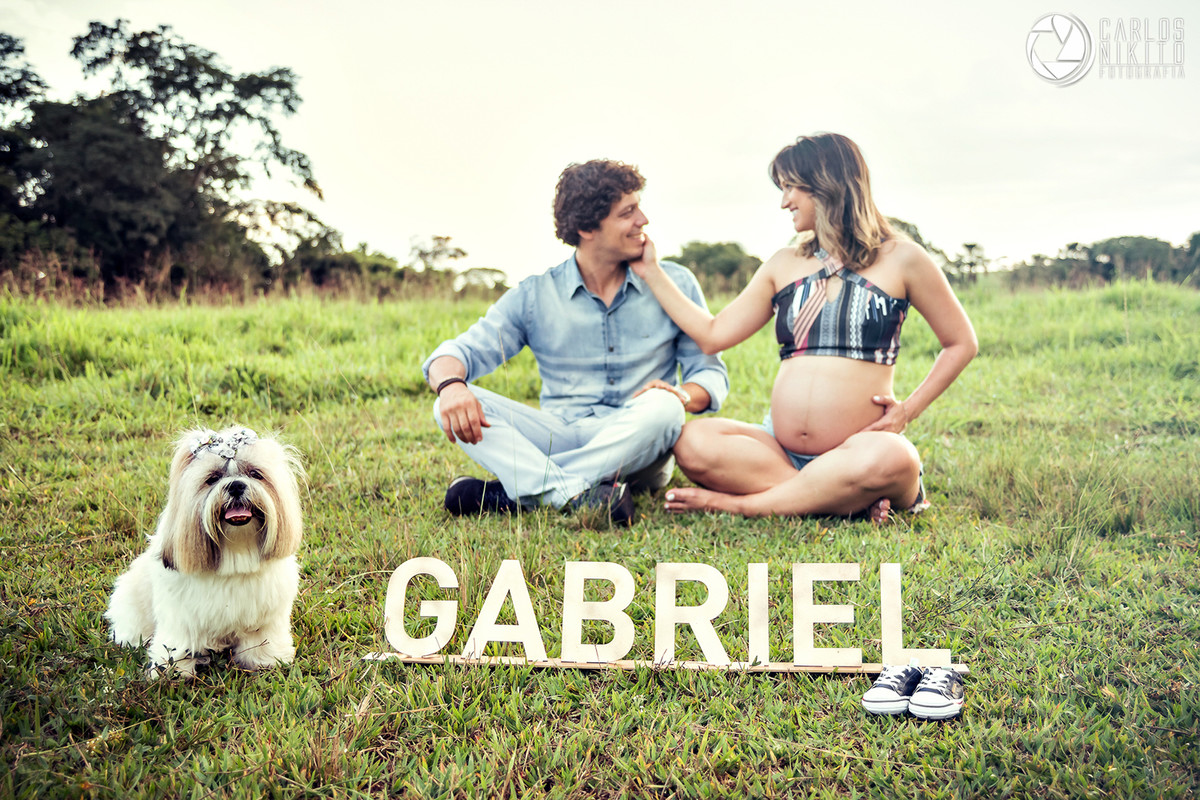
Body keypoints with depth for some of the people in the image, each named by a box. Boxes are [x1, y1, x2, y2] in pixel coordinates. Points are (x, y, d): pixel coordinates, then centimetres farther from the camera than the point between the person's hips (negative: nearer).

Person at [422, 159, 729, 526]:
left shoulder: (675, 285, 5)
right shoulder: (534, 296, 4)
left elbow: (711, 373, 6)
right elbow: (460, 352, -4)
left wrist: (685, 395, -20)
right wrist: (450, 383, -30)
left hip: (636, 452, -1)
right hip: (560, 438, 1)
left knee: (663, 406, -35)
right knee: (454, 405, -22)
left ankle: (516, 492, -32)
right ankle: (588, 496, -41)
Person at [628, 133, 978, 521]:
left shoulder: (899, 259, 5)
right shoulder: (784, 265, 18)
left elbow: (962, 343, 10)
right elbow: (713, 335, 14)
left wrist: (910, 409, -1)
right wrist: (652, 272, 16)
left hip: (855, 450, -3)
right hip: (780, 450, 4)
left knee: (889, 459, -40)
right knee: (693, 443, -27)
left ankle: (743, 503, -23)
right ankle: (849, 499, -24)